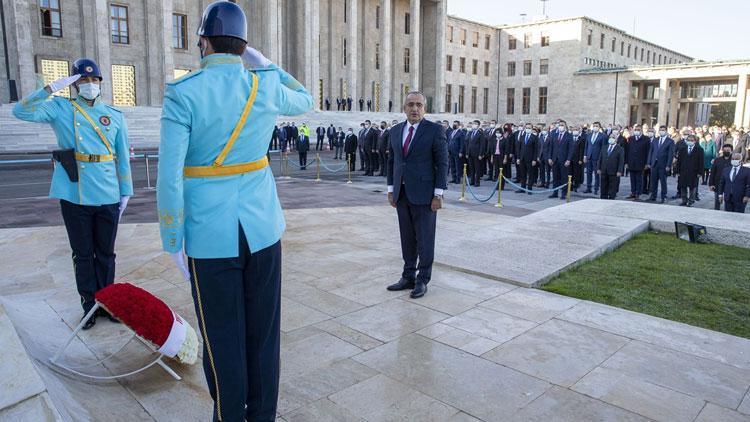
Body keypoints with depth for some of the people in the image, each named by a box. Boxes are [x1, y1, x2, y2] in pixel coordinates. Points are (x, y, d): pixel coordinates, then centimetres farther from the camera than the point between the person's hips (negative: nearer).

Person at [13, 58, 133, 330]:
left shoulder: (115, 115, 7)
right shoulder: (61, 109, 5)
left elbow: (122, 157, 9)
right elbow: (21, 111, -8)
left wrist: (125, 192, 7)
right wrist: (53, 88, -12)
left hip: (107, 197, 1)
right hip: (73, 196, -1)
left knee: (106, 253, 10)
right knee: (82, 255, 8)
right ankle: (89, 305, 21)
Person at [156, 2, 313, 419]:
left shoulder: (182, 93, -11)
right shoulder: (266, 86, -1)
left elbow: (170, 177, -13)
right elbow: (305, 101, 23)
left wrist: (173, 243, -3)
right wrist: (265, 62, 20)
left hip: (210, 234, -3)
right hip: (262, 227, 3)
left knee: (223, 338, 11)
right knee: (263, 332, 15)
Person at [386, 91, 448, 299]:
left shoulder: (435, 130, -6)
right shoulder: (396, 130, 10)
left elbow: (442, 163, -8)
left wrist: (438, 194, -12)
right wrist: (391, 189, 11)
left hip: (424, 194, -5)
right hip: (402, 194, 5)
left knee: (425, 239, 3)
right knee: (407, 238, 12)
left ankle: (422, 281, 14)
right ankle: (408, 277, 23)